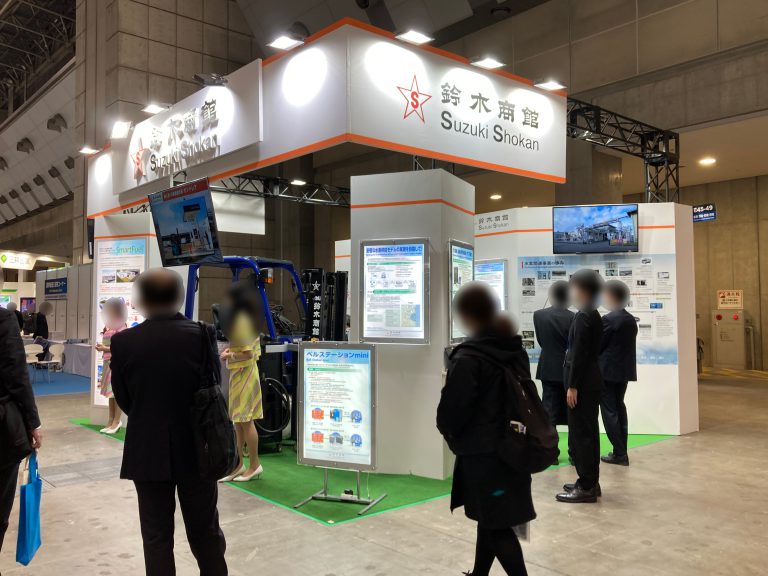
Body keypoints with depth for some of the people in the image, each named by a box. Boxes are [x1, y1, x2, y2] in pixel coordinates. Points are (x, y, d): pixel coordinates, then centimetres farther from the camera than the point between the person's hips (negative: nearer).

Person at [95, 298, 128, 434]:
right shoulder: (109, 328, 11)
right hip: (108, 362, 8)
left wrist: (105, 348, -19)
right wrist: (101, 346, 2)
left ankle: (116, 421, 5)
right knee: (111, 393, 12)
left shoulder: (122, 328, -14)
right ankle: (111, 420, 20)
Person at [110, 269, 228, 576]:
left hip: (148, 452, 0)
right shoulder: (201, 334, -11)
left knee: (156, 535, 13)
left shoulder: (123, 341, -10)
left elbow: (123, 399, -1)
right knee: (205, 531, 17)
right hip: (197, 448, 1)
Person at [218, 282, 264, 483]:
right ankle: (239, 465, 20)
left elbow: (248, 354, -22)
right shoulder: (246, 318, 13)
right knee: (238, 422, 13)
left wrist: (228, 356, -9)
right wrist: (231, 349, 9)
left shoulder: (242, 320, -18)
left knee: (245, 421, -2)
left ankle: (254, 465, 8)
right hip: (239, 374, 10)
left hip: (244, 374, -10)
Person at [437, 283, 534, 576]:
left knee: (495, 525, 3)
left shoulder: (467, 358, -20)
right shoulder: (516, 349, 5)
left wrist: (449, 433, 4)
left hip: (482, 452, -8)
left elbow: (452, 409, -17)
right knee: (489, 518, 21)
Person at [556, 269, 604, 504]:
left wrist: (572, 386, -18)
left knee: (580, 434, -3)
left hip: (582, 383, -10)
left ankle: (586, 487, 3)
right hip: (591, 381, 10)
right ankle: (590, 482, 24)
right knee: (588, 433, 15)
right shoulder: (594, 315, 13)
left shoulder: (583, 316, -16)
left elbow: (579, 354, -20)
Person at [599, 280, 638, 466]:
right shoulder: (631, 319, 7)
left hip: (608, 370, -8)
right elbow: (624, 344, 10)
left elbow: (598, 345, -12)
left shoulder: (609, 319, -17)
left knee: (609, 411, 0)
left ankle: (620, 453, 1)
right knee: (619, 408, 16)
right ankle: (621, 451, 22)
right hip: (625, 369, 8)